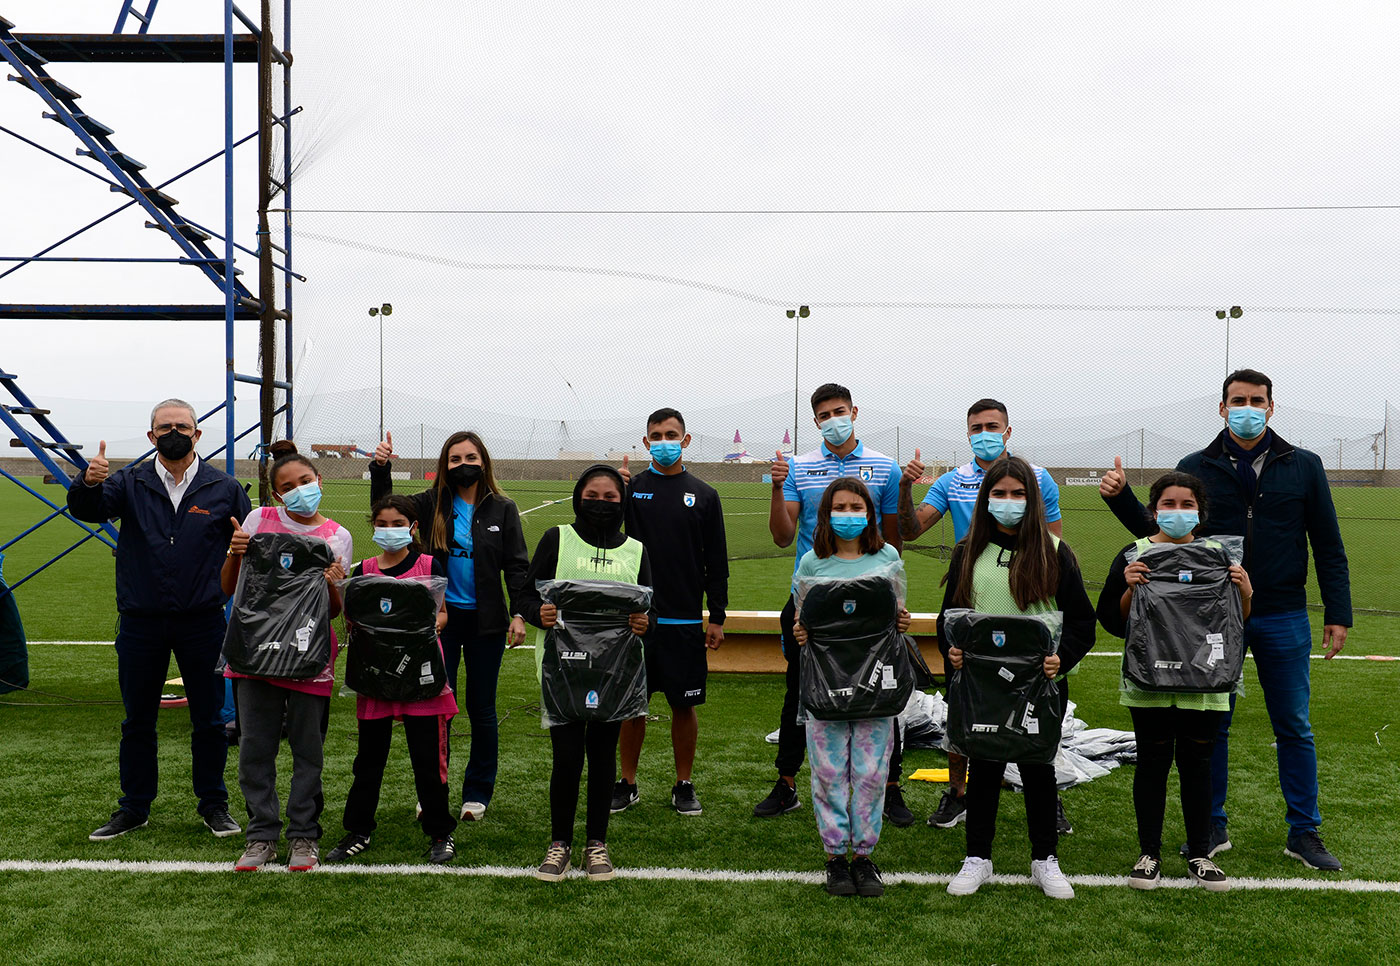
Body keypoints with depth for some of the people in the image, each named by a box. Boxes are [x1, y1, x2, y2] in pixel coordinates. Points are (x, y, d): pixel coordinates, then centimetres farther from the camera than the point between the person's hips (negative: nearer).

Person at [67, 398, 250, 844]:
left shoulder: (224, 489, 2)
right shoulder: (130, 484, 3)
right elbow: (85, 508, -11)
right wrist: (89, 482, -34)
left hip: (202, 623, -1)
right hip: (141, 623, 1)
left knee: (209, 720, 7)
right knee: (137, 721, 11)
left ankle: (214, 804, 22)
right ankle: (134, 808, 24)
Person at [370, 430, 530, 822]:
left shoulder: (502, 508, 1)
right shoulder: (433, 504, 3)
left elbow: (517, 566, 0)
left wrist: (519, 613, -9)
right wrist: (381, 468, -16)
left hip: (485, 621, 0)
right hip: (441, 618, 1)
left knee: (481, 708, 8)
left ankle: (478, 792, 21)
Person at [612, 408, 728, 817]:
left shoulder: (704, 495, 5)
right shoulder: (631, 488, 4)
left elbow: (717, 562, 7)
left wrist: (717, 618, 3)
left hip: (685, 620, 0)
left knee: (685, 705, 6)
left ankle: (684, 785, 19)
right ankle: (627, 783, 20)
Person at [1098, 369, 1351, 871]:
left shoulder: (1303, 467, 4)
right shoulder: (1196, 467, 3)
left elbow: (1329, 546, 7)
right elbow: (1158, 531, 8)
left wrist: (1338, 612, 3)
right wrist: (1121, 497, -8)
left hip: (1283, 619, 0)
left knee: (1294, 728, 7)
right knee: (1210, 726, 7)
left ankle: (1303, 833, 20)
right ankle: (1211, 828, 20)